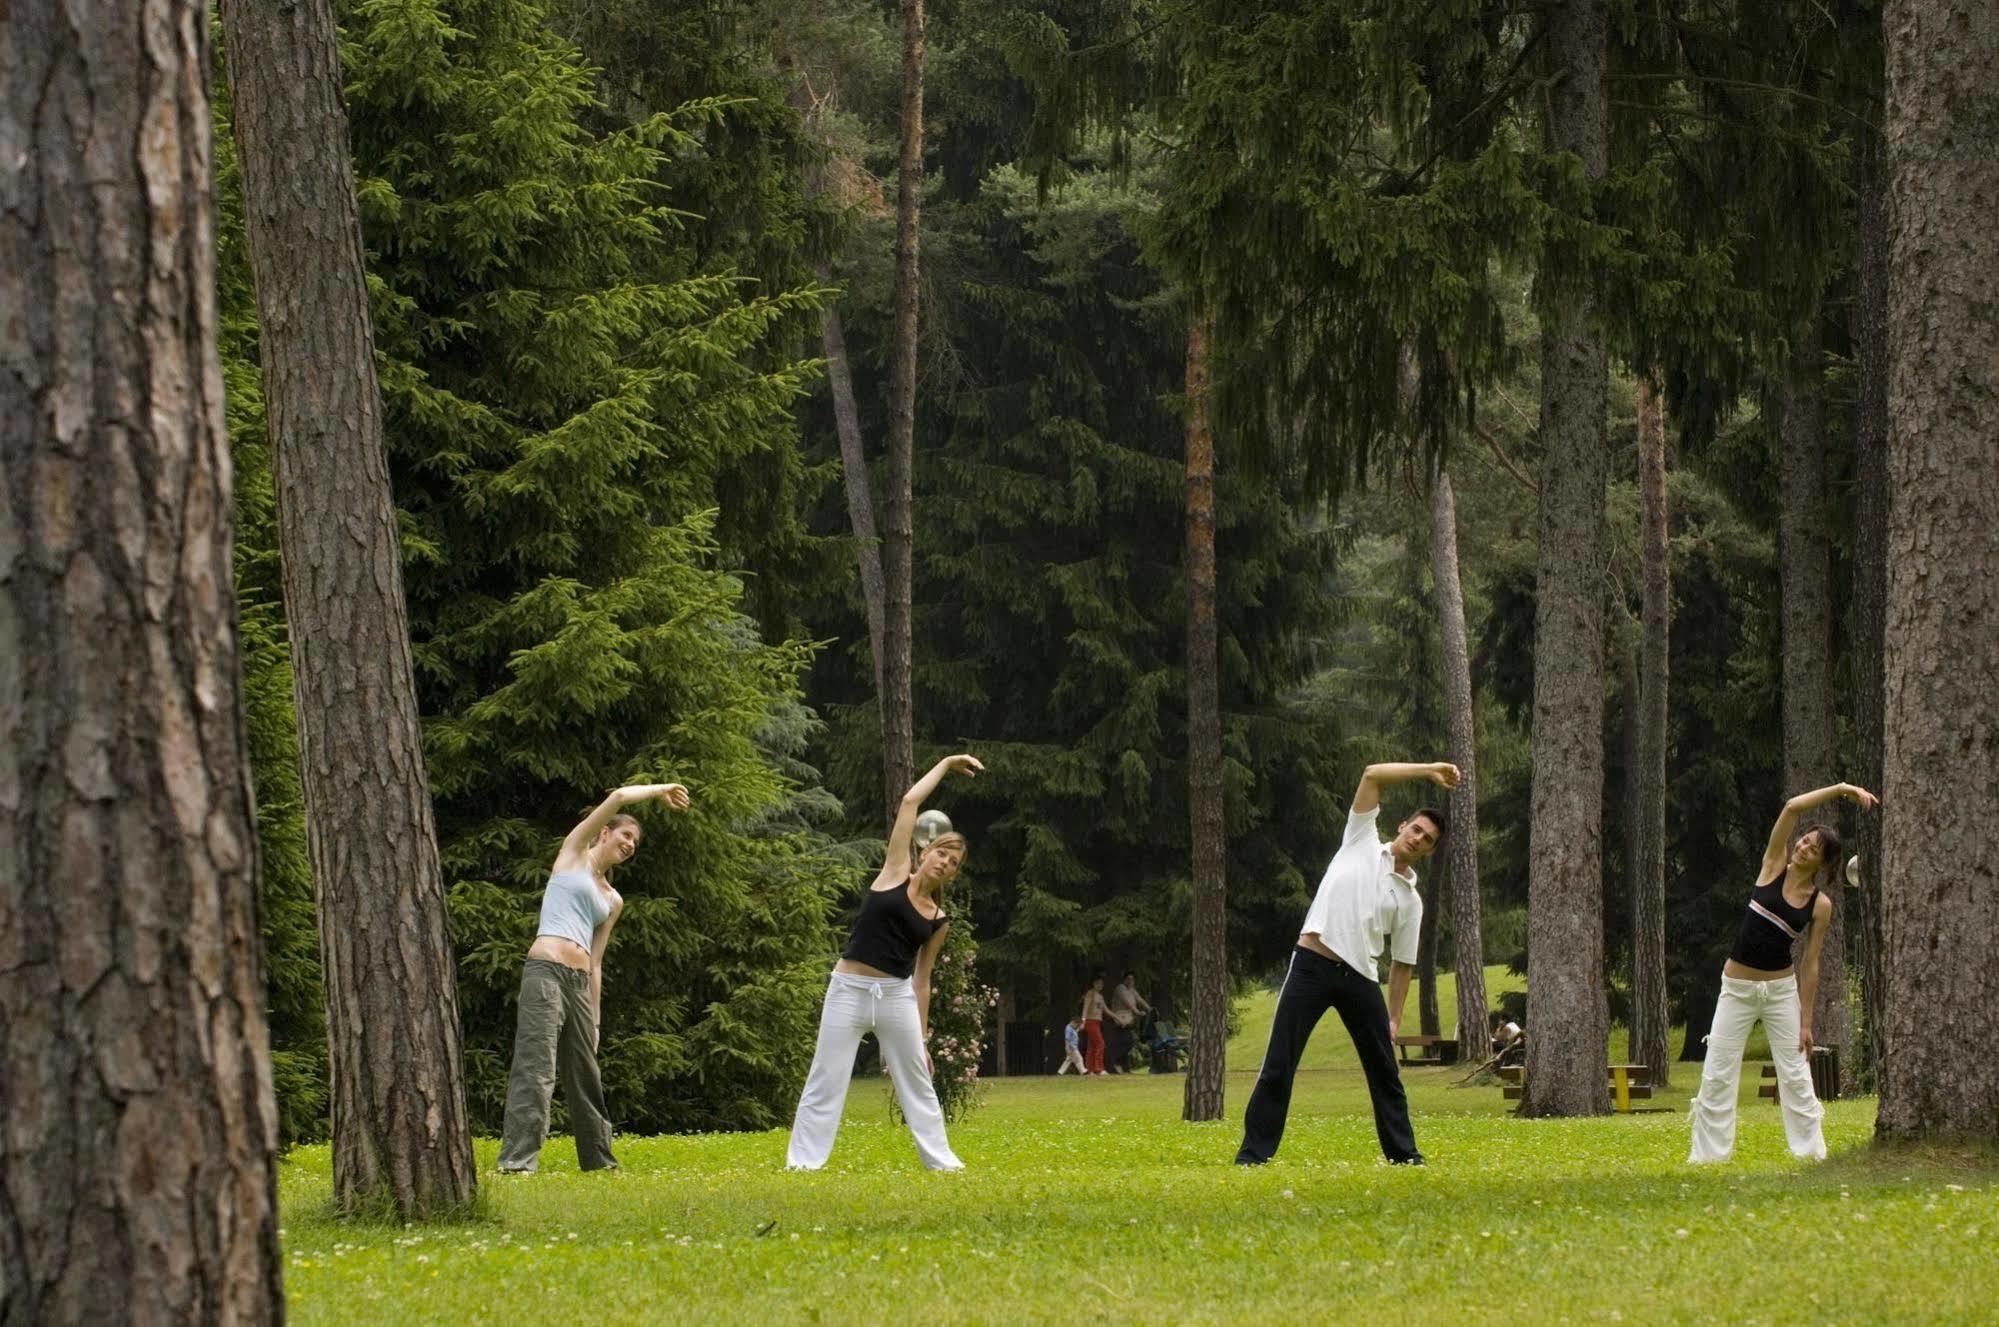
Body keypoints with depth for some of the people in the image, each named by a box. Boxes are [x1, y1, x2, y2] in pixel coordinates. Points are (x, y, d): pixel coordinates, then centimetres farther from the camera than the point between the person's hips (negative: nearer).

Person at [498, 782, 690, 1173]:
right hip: (546, 969, -7)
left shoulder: (612, 901, 25)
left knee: (585, 1074, 13)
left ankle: (598, 1157, 25)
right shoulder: (574, 854, 10)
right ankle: (516, 1160, -22)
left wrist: (594, 1020, 17)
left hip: (579, 981, 7)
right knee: (536, 1068, -16)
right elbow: (617, 798, 1)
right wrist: (659, 790, 14)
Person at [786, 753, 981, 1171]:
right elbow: (910, 803, 0)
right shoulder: (896, 874, 2)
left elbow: (921, 980, 14)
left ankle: (940, 1158, 21)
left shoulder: (938, 921, 9)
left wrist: (922, 1039, 12)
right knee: (825, 1081, -2)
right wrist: (946, 764, 8)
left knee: (918, 1081, 10)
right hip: (850, 989, -3)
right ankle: (803, 1161, 1)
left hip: (897, 995, 3)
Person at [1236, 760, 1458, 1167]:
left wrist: (1394, 1018, 7)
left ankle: (1404, 1154, 19)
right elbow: (1372, 775, 0)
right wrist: (1428, 771, -1)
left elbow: (1402, 964, 14)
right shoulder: (1362, 843, 8)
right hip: (1312, 965, -3)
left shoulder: (1410, 900, 12)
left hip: (1360, 978, 3)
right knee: (1278, 1067, -7)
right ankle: (1253, 1154, -5)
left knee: (1384, 1070, 8)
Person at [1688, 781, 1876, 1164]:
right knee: (1717, 1075, 0)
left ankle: (1811, 1151, 8)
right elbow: (1792, 808, -12)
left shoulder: (1821, 905, -3)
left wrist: (1806, 1021, -4)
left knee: (1795, 1075, 1)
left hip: (1782, 989, 0)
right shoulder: (1774, 867, -3)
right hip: (1737, 987, 0)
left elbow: (1811, 963, -1)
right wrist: (1842, 789, -14)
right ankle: (1707, 1155, 6)